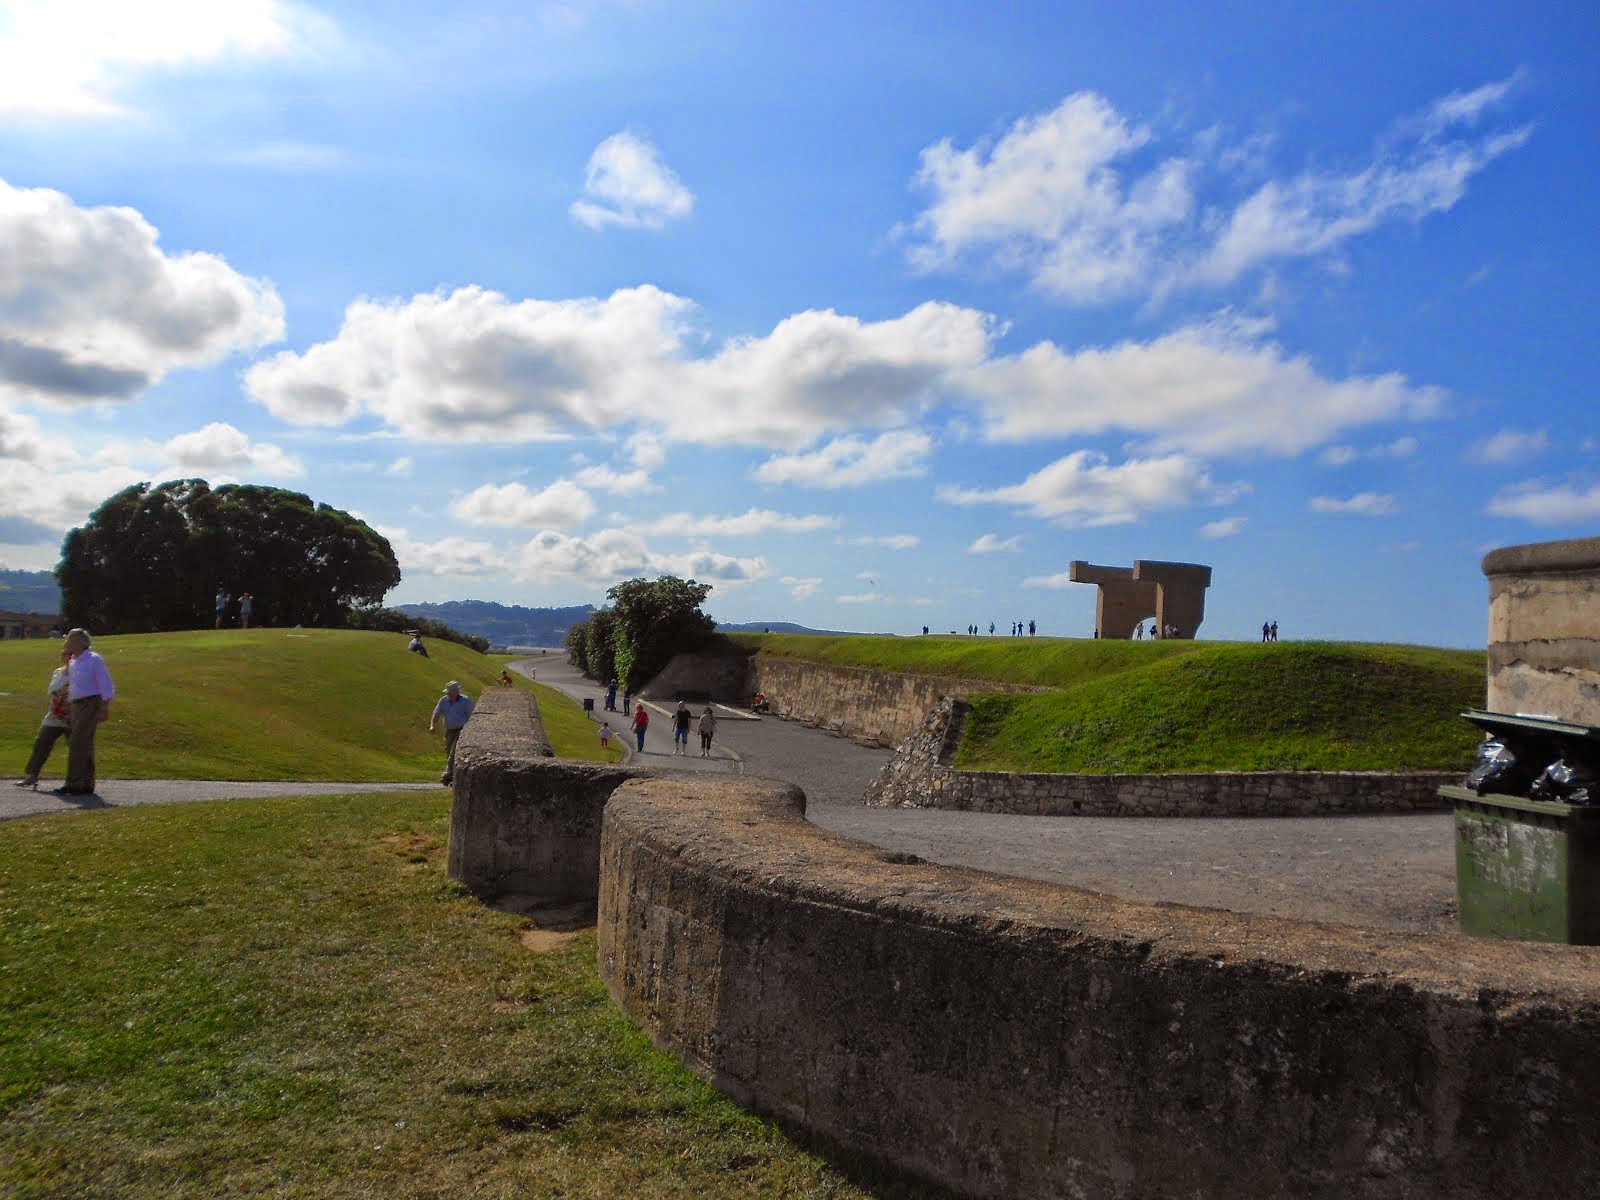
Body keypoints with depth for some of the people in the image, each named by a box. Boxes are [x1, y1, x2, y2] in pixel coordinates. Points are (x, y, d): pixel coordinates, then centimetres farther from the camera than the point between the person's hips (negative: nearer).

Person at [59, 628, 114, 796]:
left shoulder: (94, 660, -8)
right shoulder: (72, 663, 15)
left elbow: (106, 686, -11)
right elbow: (70, 689, 23)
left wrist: (105, 708, -18)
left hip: (90, 705, -8)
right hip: (76, 706, 8)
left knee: (77, 744, -13)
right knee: (85, 746, 10)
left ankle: (73, 784, -12)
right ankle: (86, 785, 14)